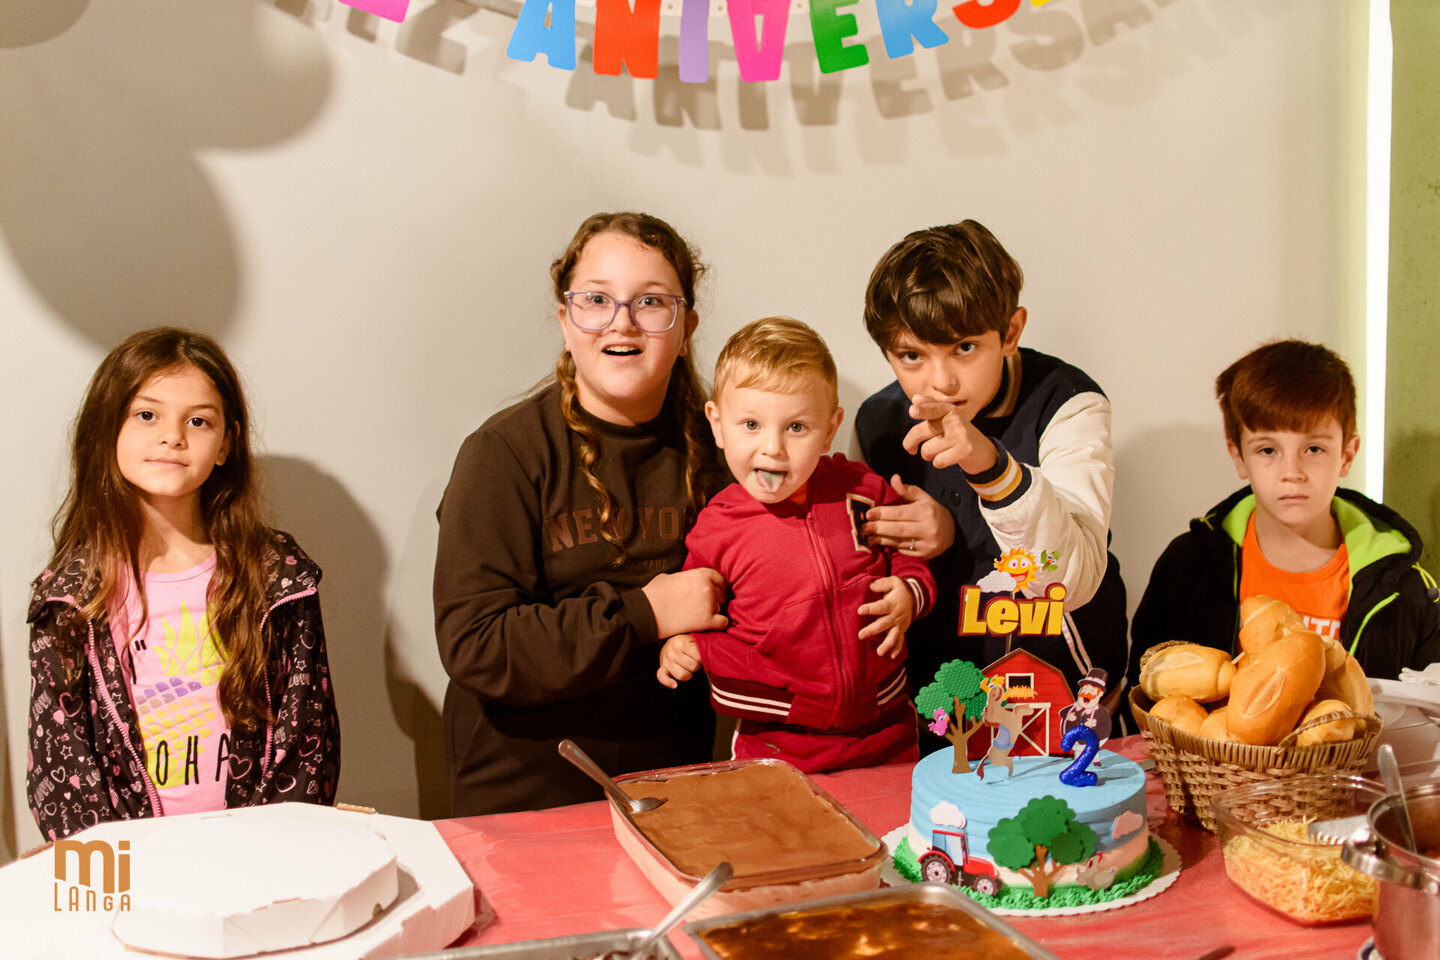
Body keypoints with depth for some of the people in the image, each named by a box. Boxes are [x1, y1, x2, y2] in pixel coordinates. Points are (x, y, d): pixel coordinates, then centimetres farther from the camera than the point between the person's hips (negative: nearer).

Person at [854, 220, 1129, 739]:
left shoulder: (1067, 404, -12)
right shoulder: (879, 421, 0)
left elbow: (1070, 584, -25)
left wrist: (995, 468, -40)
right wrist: (937, 538, -8)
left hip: (1058, 682, -2)